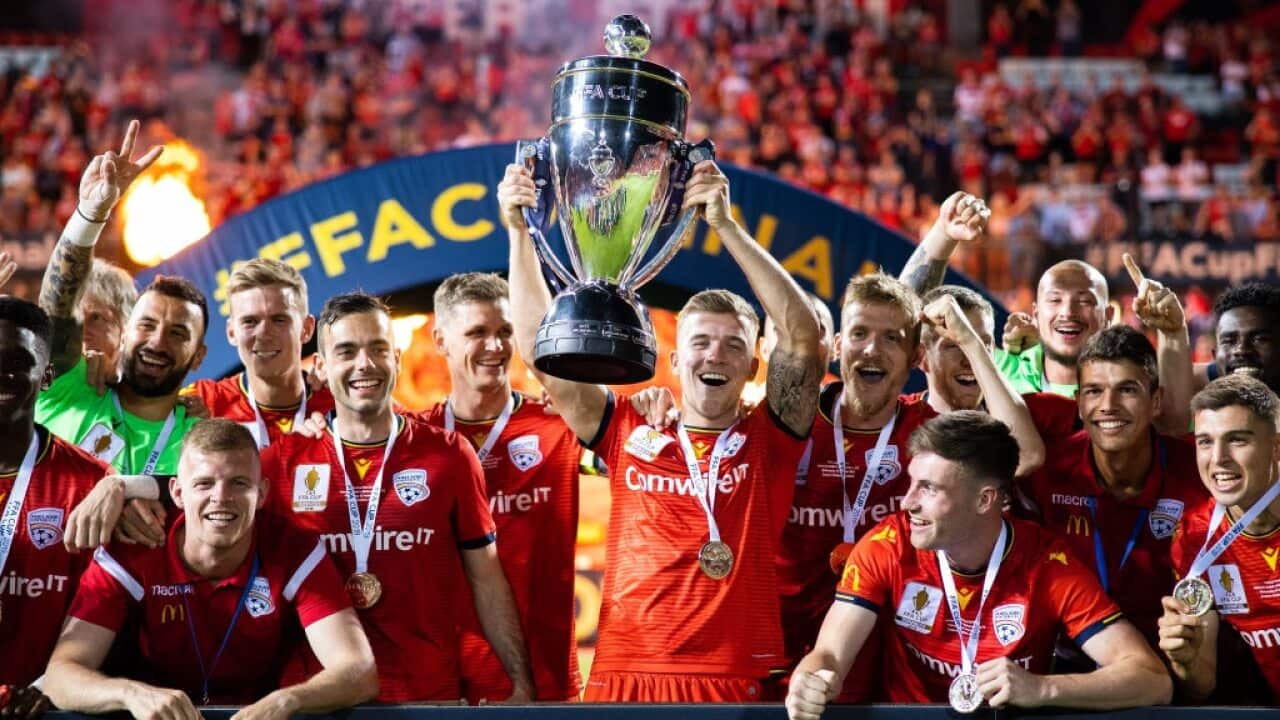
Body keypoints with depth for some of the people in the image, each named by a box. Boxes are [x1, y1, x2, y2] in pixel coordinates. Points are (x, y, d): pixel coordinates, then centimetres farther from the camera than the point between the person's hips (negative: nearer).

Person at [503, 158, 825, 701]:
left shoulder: (768, 442, 6)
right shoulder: (630, 436, 9)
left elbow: (802, 335, -5)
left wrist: (724, 225, -10)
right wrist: (518, 229, 1)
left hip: (733, 685, -1)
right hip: (621, 678, 1)